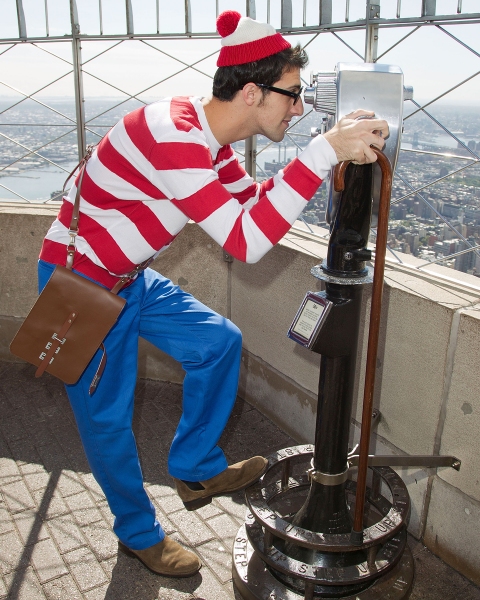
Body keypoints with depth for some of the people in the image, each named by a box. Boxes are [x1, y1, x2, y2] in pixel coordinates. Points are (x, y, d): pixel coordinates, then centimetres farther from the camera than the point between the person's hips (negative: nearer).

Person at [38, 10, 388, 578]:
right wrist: (326, 150, -37)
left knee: (218, 342, 8)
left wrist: (337, 149, -3)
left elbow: (253, 200, 9)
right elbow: (245, 241, -38)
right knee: (107, 417, 5)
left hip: (128, 278, 9)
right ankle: (139, 534, 30)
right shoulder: (172, 135, -32)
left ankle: (195, 468, 25)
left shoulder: (208, 134, -1)